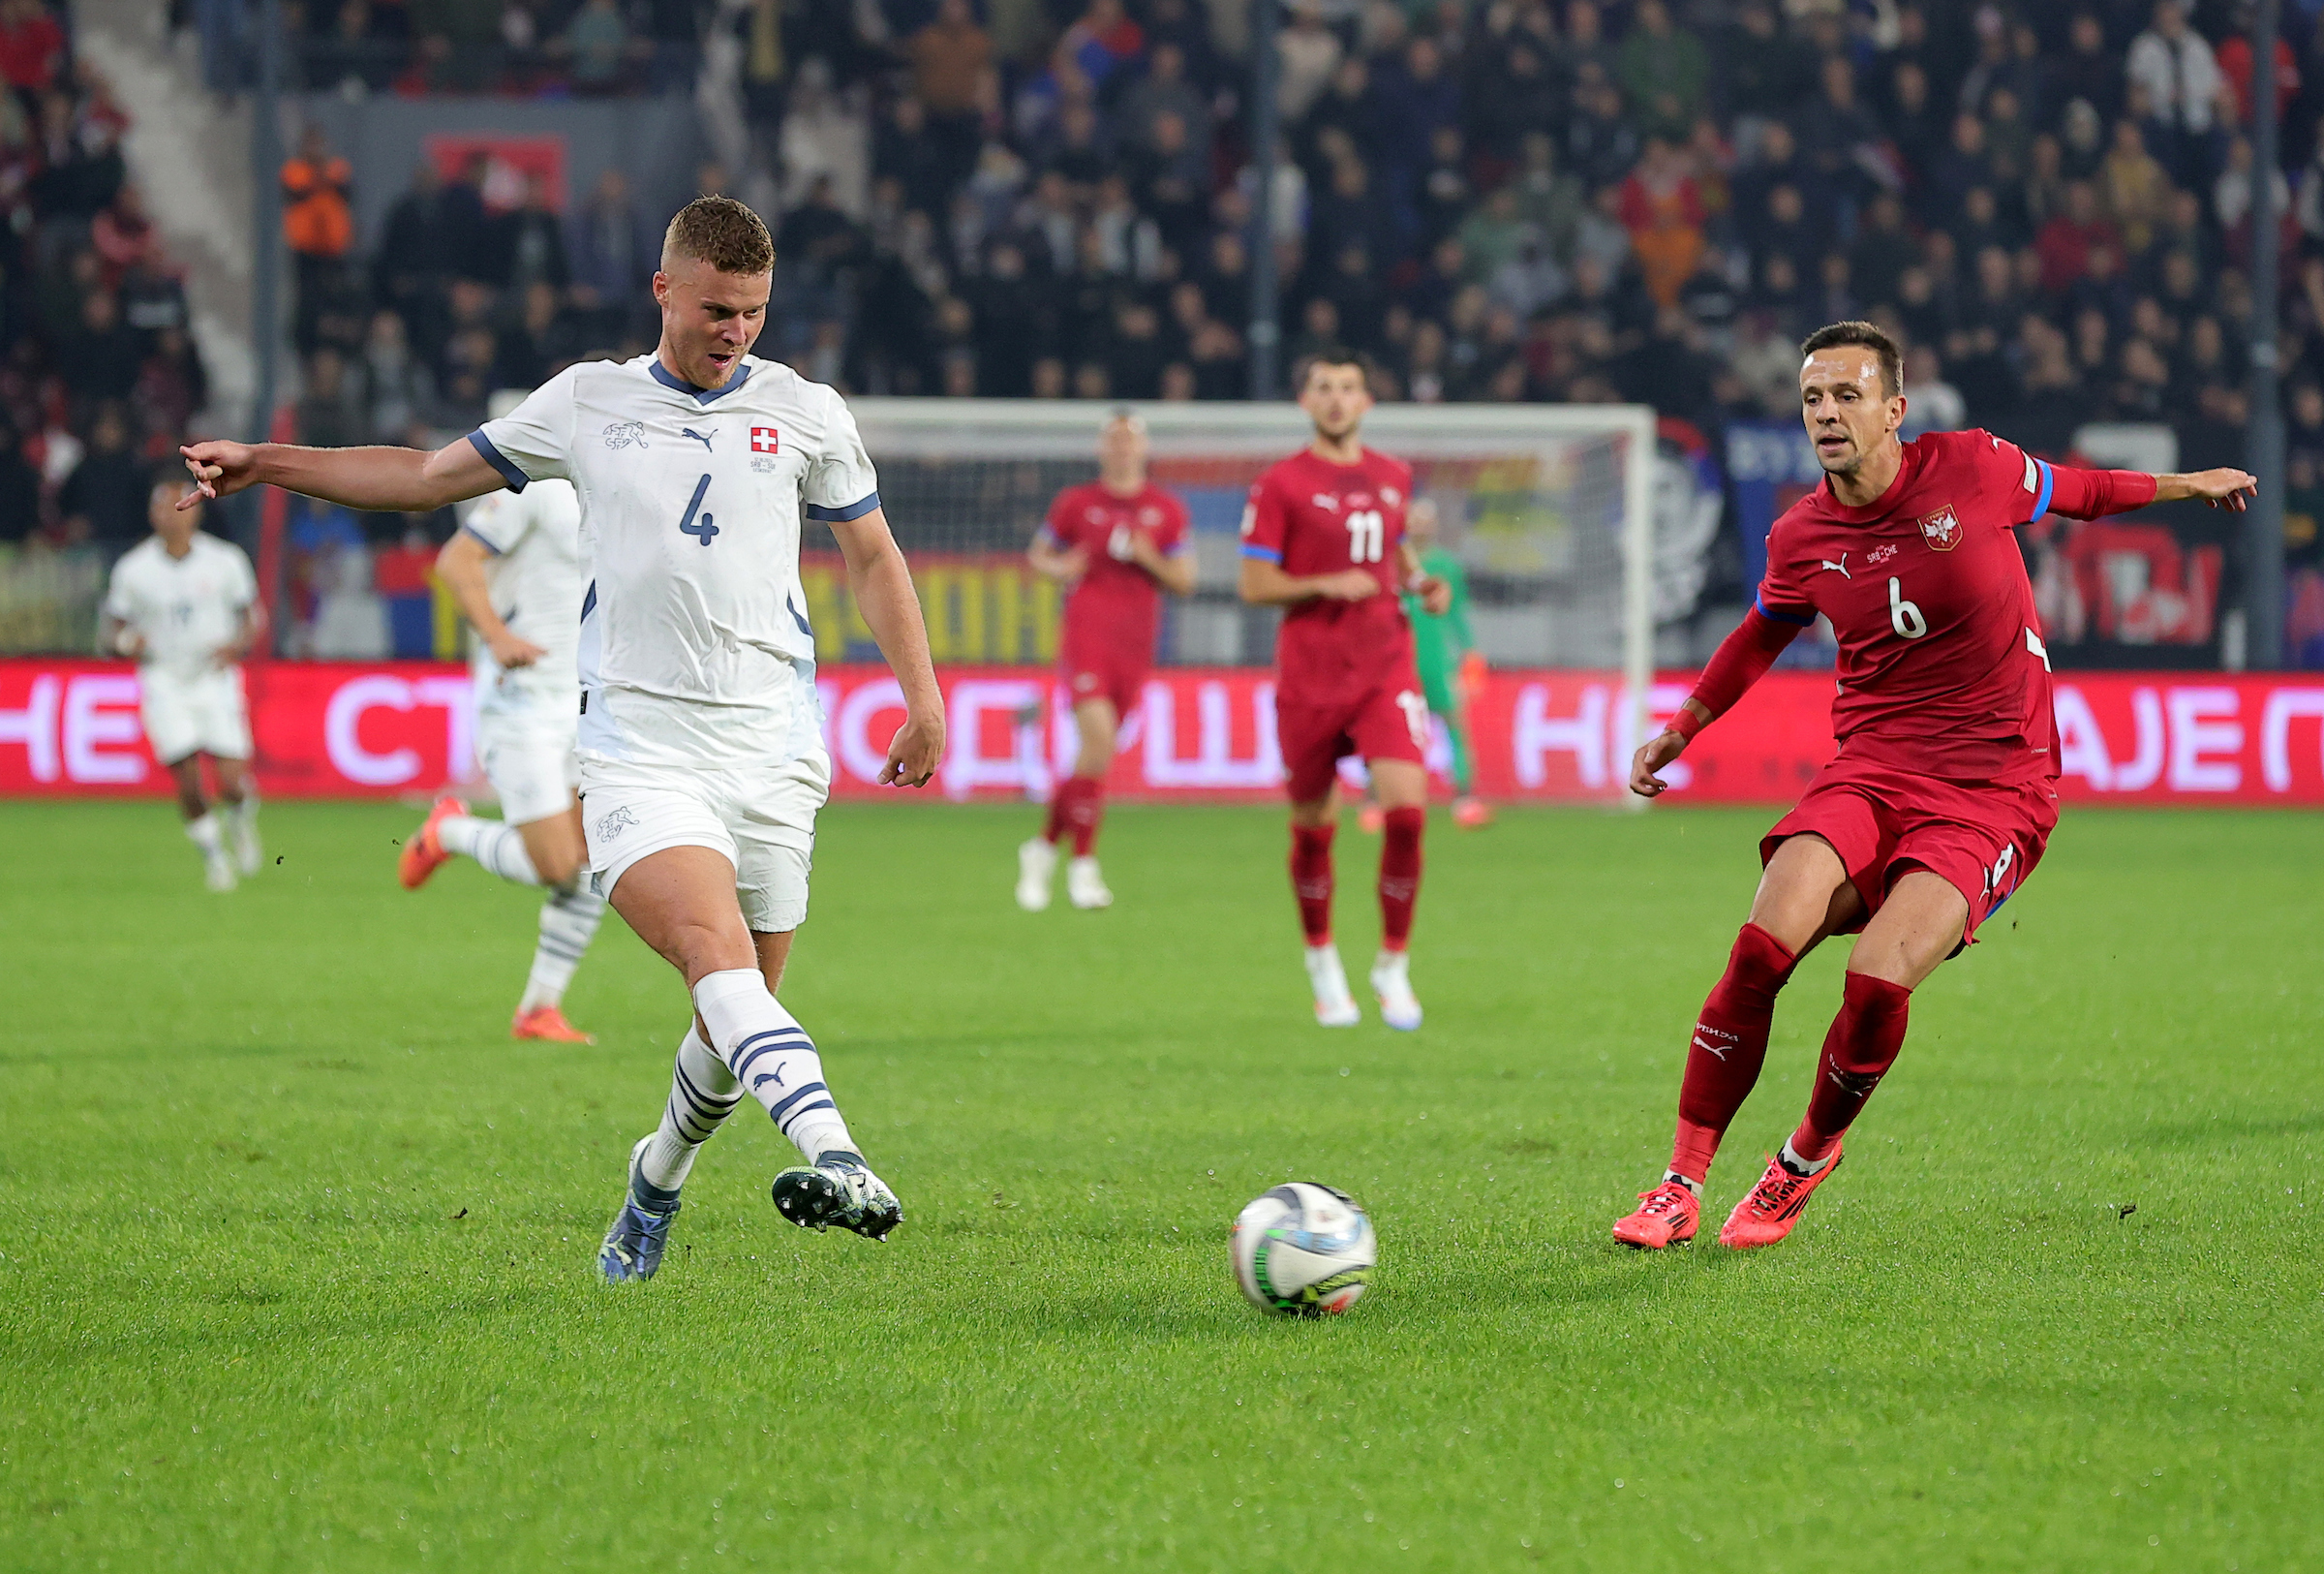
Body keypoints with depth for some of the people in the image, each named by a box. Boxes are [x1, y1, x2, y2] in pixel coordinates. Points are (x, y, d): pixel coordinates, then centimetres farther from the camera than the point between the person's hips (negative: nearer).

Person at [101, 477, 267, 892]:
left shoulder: (225, 560, -1)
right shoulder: (133, 569, -1)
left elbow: (255, 615, 9)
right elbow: (113, 628, 7)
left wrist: (238, 644, -11)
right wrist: (126, 642, -16)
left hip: (216, 681, 0)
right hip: (163, 683, 0)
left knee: (233, 782, -10)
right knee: (188, 783, -11)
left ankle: (241, 822, 26)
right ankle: (212, 853, 15)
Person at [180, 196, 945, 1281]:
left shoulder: (805, 412, 10)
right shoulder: (587, 402, 10)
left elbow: (872, 553, 21)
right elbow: (429, 477, 19)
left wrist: (923, 696, 13)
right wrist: (266, 464, 15)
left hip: (771, 747, 2)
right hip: (638, 748, -2)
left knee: (737, 1011, 4)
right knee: (717, 952, -27)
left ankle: (657, 1180, 33)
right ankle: (834, 1157, -45)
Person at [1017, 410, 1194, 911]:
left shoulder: (1168, 511, 9)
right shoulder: (1075, 503, 5)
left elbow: (1184, 582, 11)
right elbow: (1038, 554, 15)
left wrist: (1151, 560, -8)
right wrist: (1059, 568, -7)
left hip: (1135, 644, 3)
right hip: (1085, 637, -3)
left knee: (1095, 752, 6)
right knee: (1100, 740, -20)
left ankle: (1044, 847, 25)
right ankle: (1084, 864, -13)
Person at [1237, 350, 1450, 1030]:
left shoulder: (1392, 477, 10)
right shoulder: (1281, 484, -3)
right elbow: (1254, 585, -5)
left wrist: (1421, 582, 7)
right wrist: (1327, 585, -18)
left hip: (1386, 667, 2)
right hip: (1309, 677, -2)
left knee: (1406, 807, -14)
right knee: (1314, 827, 6)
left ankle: (1393, 965, 0)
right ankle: (1322, 960, 29)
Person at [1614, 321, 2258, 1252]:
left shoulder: (1974, 468, -5)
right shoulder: (1800, 538, 3)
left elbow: (2074, 492, 17)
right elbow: (1760, 637, 25)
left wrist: (2188, 485, 24)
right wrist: (1678, 733, 32)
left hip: (1992, 790, -2)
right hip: (1868, 773, 2)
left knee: (1878, 982, -23)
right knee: (1763, 948, -22)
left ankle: (1807, 1159, 6)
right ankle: (1682, 1184, -11)